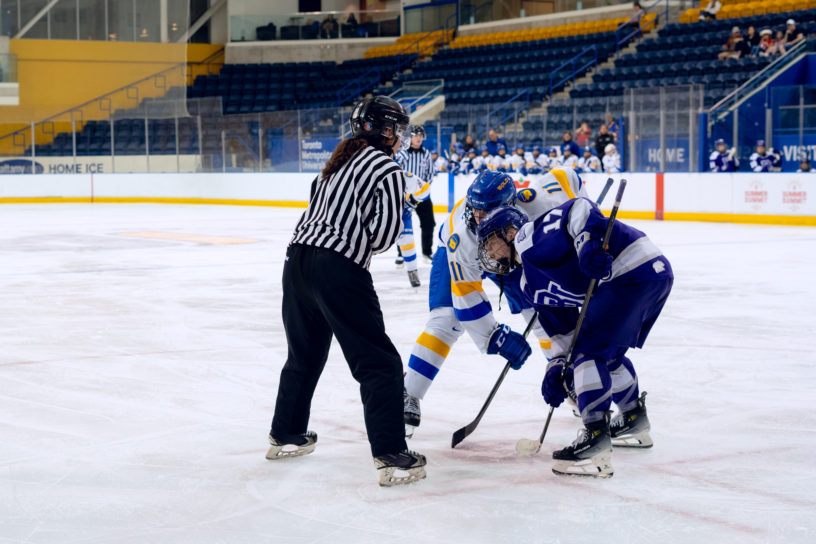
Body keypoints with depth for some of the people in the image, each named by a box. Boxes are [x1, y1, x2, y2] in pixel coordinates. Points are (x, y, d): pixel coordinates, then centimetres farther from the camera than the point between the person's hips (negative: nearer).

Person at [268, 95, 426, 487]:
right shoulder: (388, 170, -4)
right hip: (338, 268, -8)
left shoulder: (341, 159, 19)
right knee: (379, 363, -4)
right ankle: (391, 457, -11)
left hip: (298, 257, 8)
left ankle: (285, 436, 36)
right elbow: (385, 234, -10)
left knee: (305, 352, 25)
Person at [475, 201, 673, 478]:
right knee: (607, 353, 25)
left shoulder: (531, 237, -5)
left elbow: (579, 209, -18)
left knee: (589, 349, -12)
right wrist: (558, 367, 10)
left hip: (637, 269, -10)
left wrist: (588, 244, -30)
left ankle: (596, 444, -17)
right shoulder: (532, 286, 22)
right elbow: (564, 329, 21)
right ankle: (634, 422, 41)